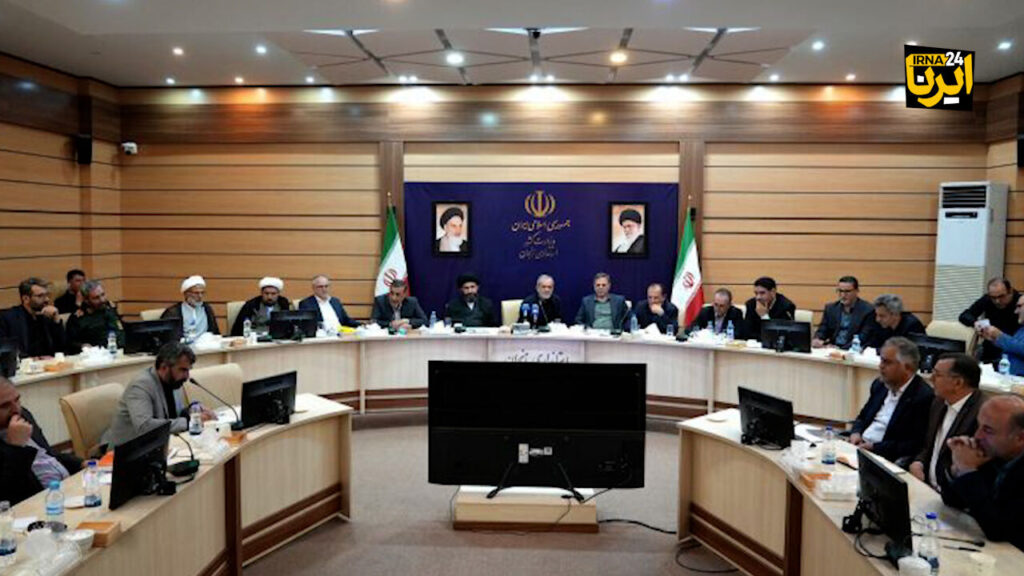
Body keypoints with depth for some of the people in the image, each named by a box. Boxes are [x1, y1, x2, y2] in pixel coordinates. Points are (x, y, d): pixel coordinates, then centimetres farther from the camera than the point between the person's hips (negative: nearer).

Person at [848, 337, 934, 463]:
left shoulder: (924, 397, -12)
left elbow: (916, 445, -16)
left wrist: (875, 447, -17)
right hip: (861, 447, 7)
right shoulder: (880, 384, 11)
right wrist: (855, 433, 0)